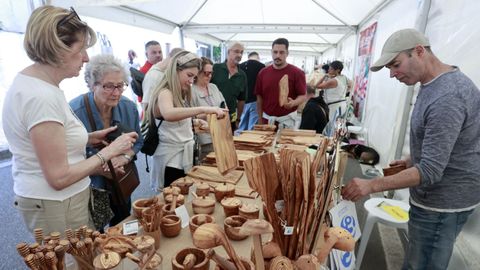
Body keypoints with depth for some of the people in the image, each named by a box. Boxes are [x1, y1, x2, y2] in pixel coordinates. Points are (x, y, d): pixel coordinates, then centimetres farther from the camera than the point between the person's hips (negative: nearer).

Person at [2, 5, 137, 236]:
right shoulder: (41, 96, -26)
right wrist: (109, 151, -16)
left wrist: (90, 138, 3)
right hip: (57, 207, -9)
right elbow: (59, 177, -24)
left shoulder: (32, 82, 4)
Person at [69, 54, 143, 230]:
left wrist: (126, 157, -19)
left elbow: (138, 141, 0)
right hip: (90, 186, -4)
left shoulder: (129, 108, -11)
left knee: (122, 228, 26)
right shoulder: (75, 111, -26)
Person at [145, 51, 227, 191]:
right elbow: (168, 114, -42)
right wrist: (203, 109, -50)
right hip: (172, 156, -8)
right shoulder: (165, 93, -19)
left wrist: (195, 122, -2)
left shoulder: (181, 93, 10)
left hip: (186, 152, 9)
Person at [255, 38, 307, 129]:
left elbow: (302, 96, -5)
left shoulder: (297, 73, -6)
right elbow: (259, 97, 7)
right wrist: (260, 119, 5)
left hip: (287, 119, -3)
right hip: (267, 119, 3)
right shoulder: (263, 73, 5)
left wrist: (293, 102, -26)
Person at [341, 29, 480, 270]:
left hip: (442, 203, -9)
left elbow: (430, 172, -29)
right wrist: (413, 160, 12)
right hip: (434, 196, 9)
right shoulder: (433, 84, 5)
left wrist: (371, 185, -29)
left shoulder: (447, 97, -27)